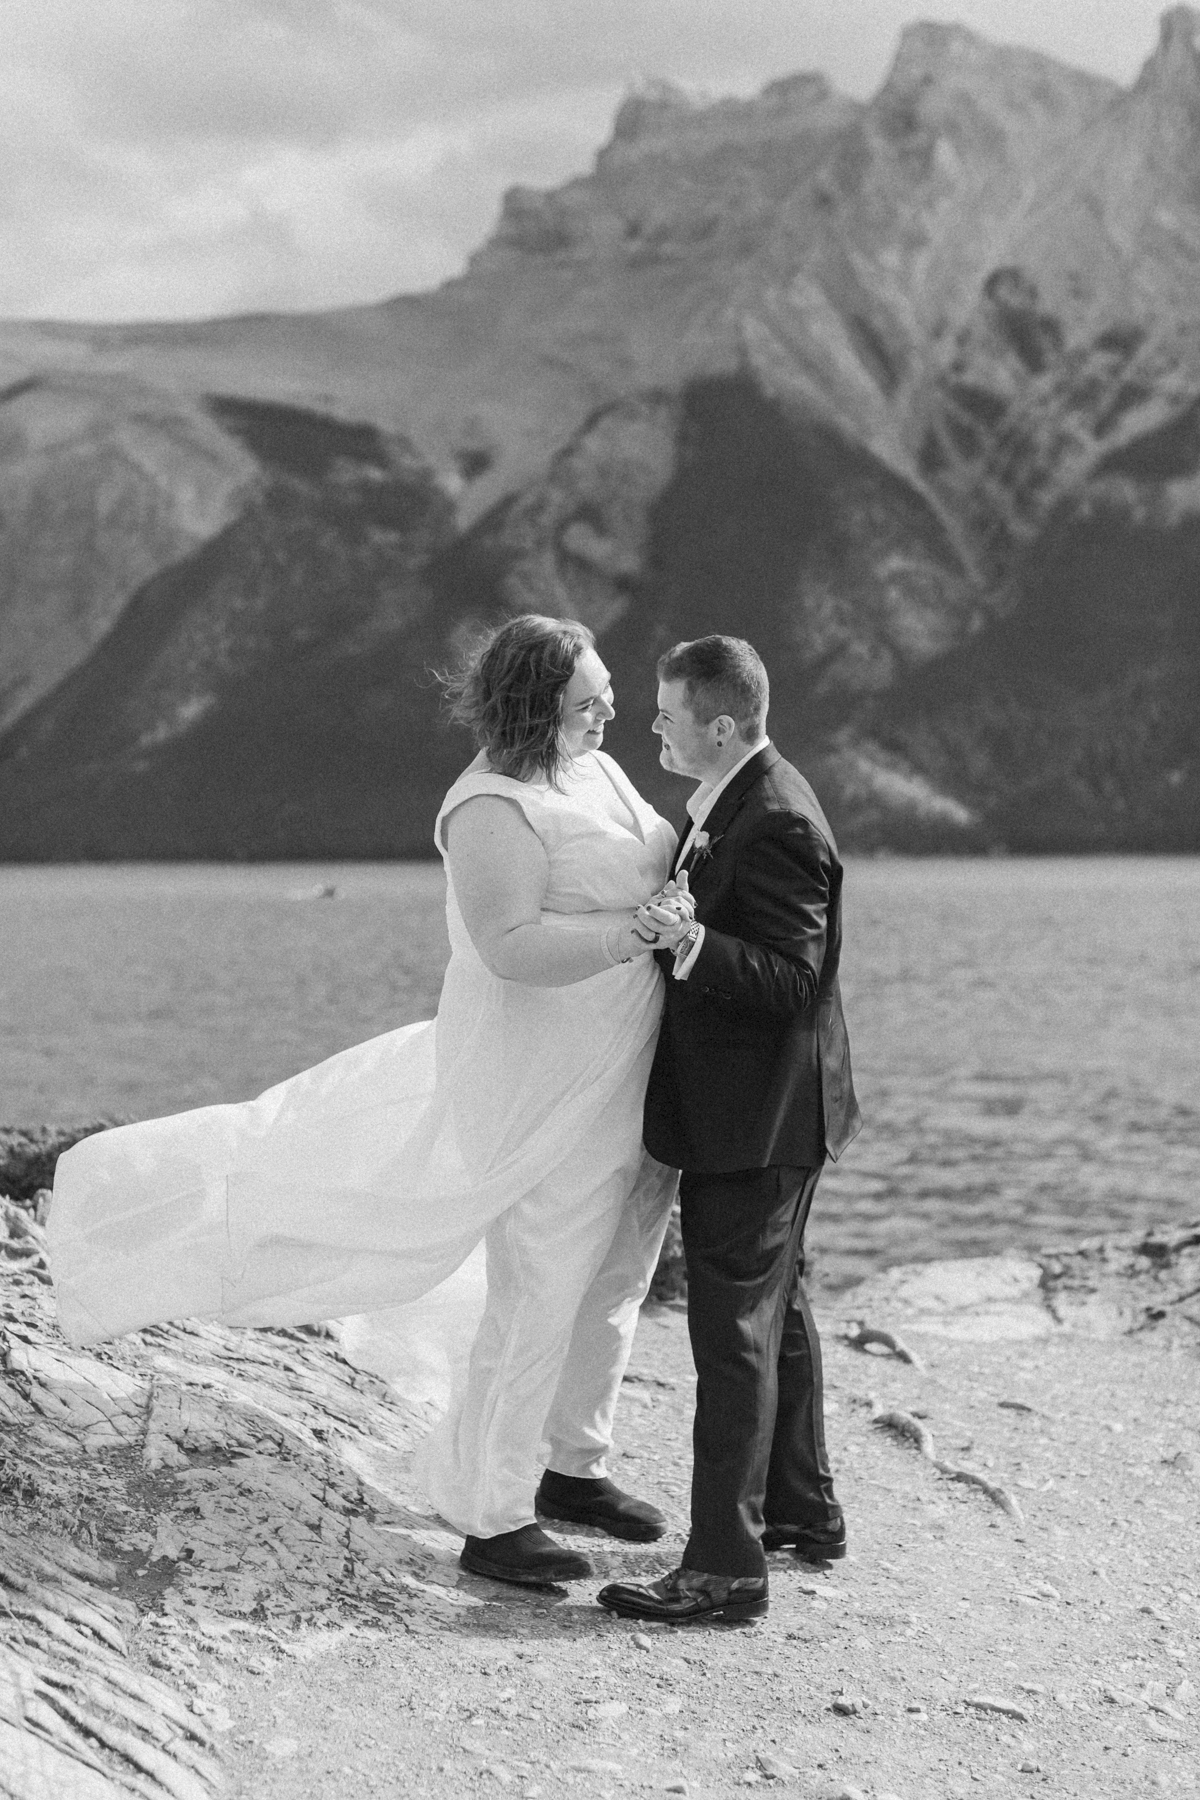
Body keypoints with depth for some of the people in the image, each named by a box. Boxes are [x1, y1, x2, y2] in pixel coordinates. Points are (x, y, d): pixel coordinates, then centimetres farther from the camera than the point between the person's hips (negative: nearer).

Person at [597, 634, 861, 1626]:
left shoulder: (775, 824, -23)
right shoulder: (739, 800, 8)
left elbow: (792, 983, -26)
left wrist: (694, 945, -36)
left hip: (754, 1123, -11)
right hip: (760, 1117, 11)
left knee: (734, 1329, -5)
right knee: (773, 1308, 21)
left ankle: (724, 1566, 1)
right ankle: (803, 1509, 37)